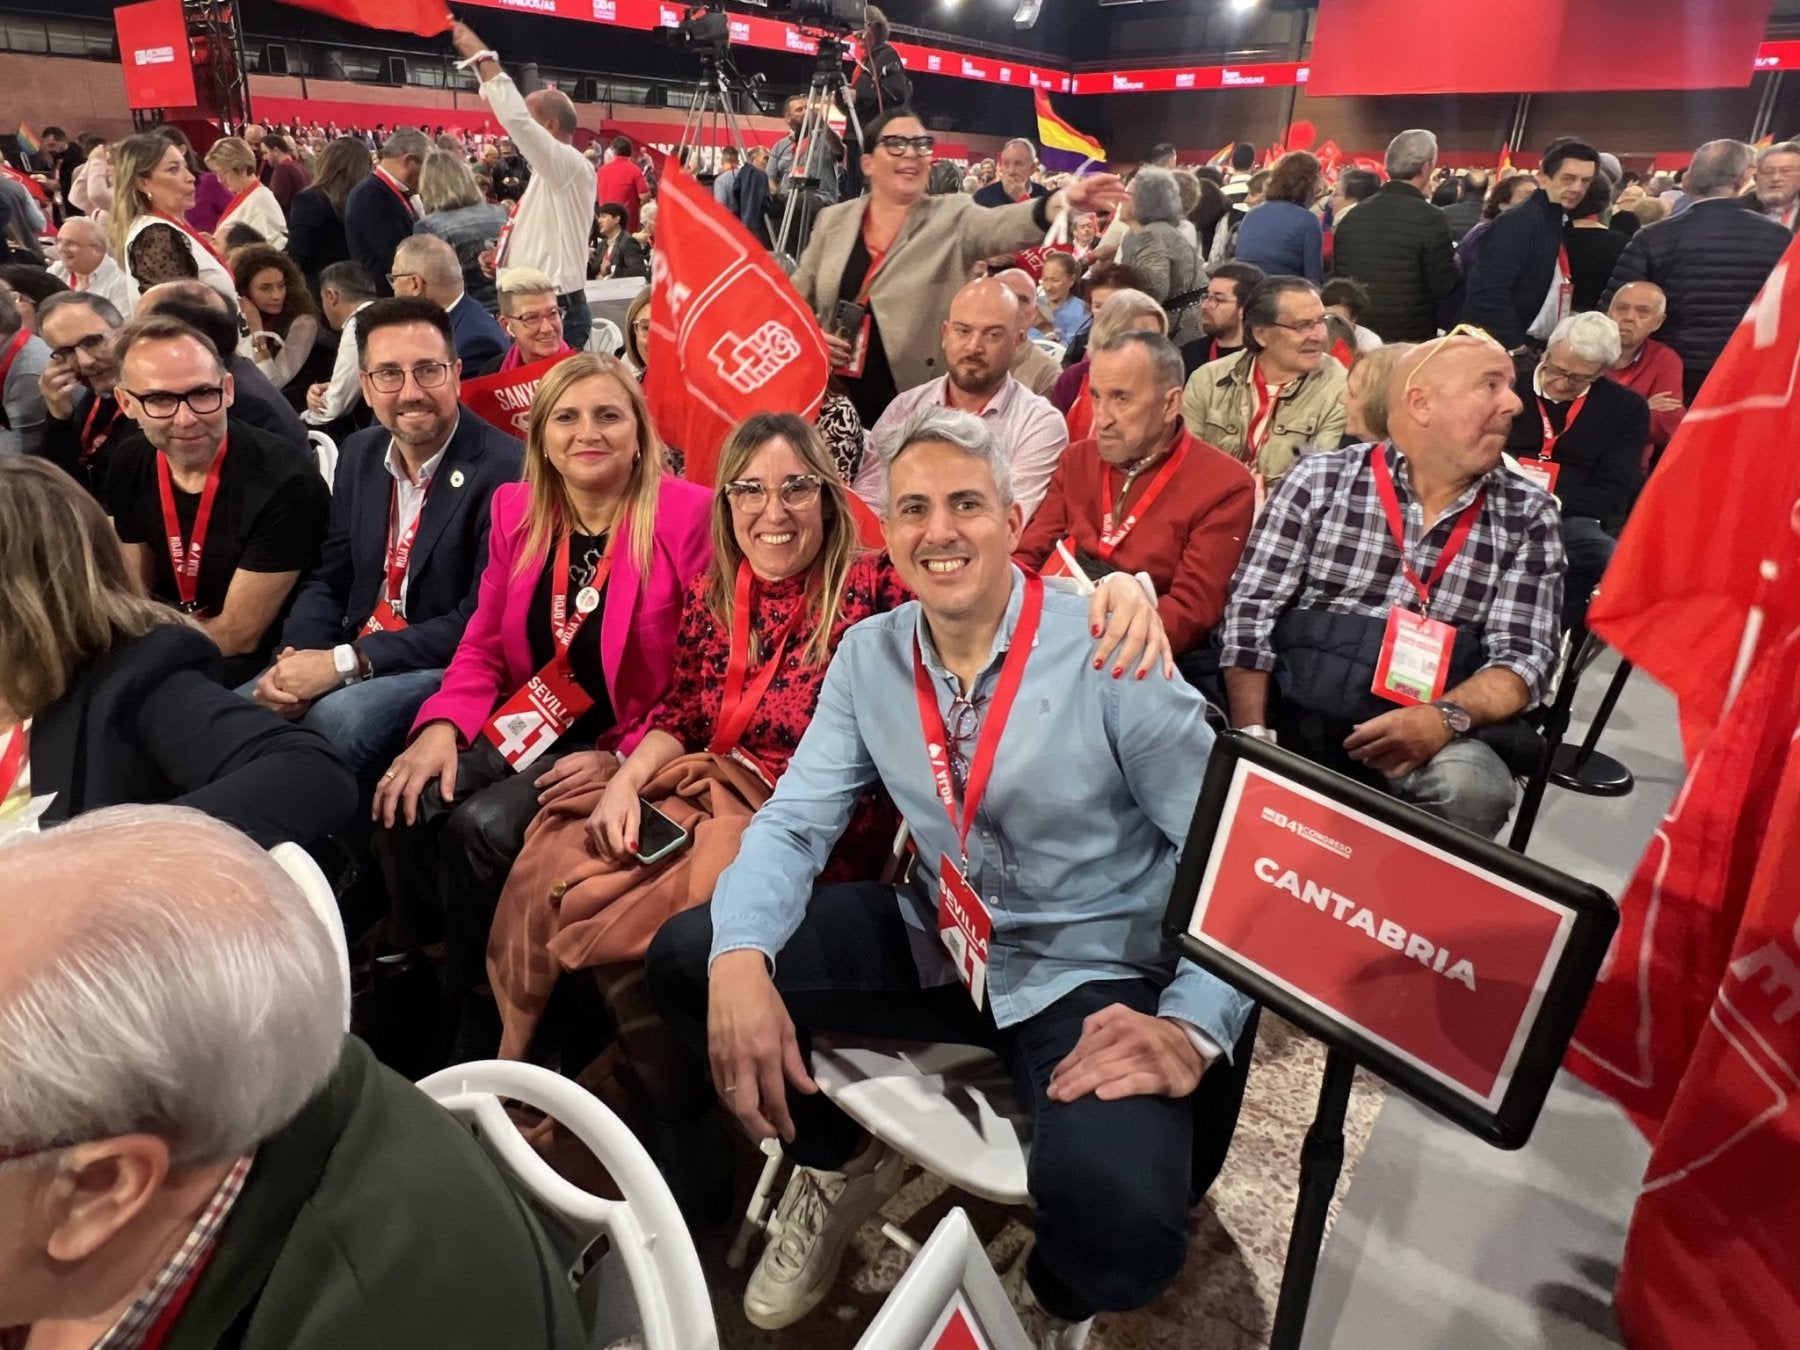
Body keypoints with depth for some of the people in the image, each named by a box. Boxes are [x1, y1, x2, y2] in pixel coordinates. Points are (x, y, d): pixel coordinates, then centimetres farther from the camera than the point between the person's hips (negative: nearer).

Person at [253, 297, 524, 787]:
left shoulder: (504, 469, -15)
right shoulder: (360, 454, 9)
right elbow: (328, 581, 12)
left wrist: (346, 662, -21)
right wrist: (292, 662, -9)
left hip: (448, 671, -7)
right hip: (350, 655, 7)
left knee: (336, 717, -31)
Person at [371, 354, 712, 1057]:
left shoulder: (688, 515, -12)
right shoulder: (516, 509, 6)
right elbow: (483, 647, 9)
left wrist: (623, 758, -20)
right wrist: (440, 728, -8)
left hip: (628, 742, -5)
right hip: (529, 725, 5)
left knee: (482, 828, -25)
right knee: (405, 810, -19)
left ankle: (484, 1025, 1)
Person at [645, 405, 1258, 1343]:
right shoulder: (869, 653, -2)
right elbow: (794, 824, -3)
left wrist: (1193, 1025, -28)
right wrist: (740, 956, -23)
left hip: (1092, 974, -4)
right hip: (936, 940, 5)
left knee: (1117, 1215, -32)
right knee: (684, 960, -5)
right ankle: (839, 1162, 21)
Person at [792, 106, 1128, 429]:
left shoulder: (951, 218, 0)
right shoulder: (833, 220, 8)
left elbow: (1004, 224, -21)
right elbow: (795, 301, 15)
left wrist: (1062, 202, -40)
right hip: (836, 405, 2)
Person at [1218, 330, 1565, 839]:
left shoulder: (1527, 515, 6)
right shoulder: (1320, 480, 0)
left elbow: (1523, 654, 1)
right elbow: (1250, 615, -3)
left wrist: (1446, 717, -20)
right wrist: (1252, 738, -13)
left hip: (1433, 732, 2)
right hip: (1298, 715, -1)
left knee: (1473, 787, -31)